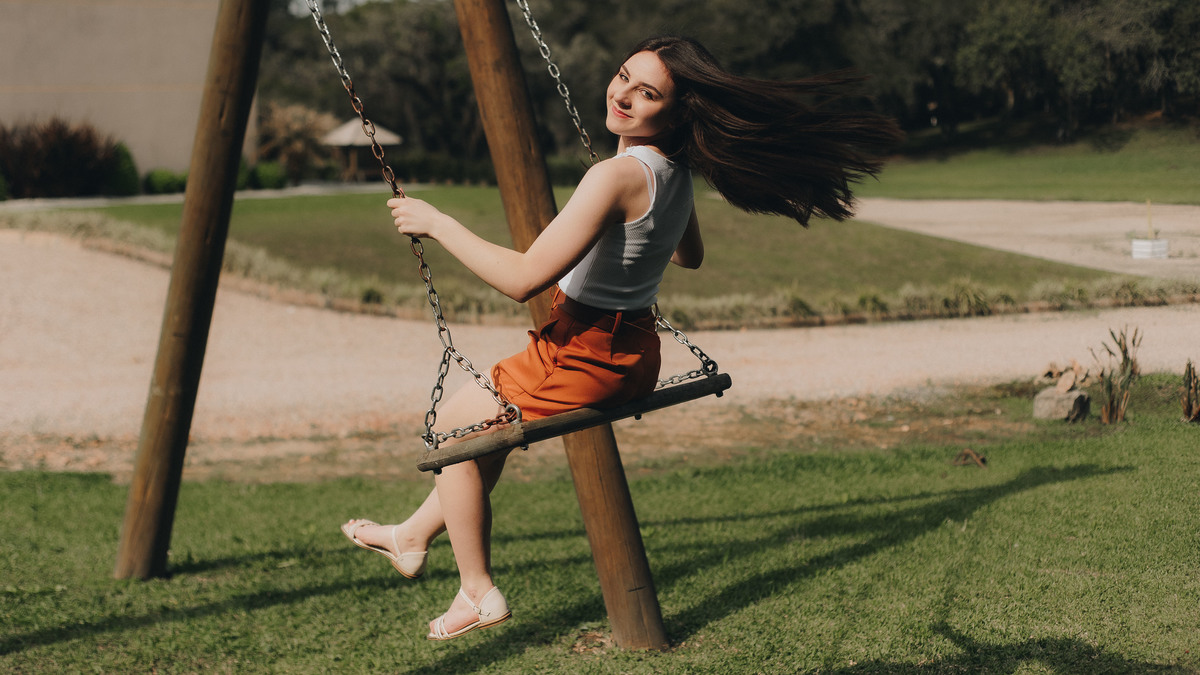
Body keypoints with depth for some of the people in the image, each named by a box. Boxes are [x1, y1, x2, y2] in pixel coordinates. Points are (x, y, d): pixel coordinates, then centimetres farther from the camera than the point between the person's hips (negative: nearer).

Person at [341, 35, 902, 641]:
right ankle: (415, 535, 45)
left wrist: (437, 223, -22)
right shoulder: (676, 171, 0)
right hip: (633, 352, 9)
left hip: (583, 357, -9)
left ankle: (478, 593, 22)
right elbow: (689, 256, 21)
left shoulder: (619, 176, -28)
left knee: (453, 426, 15)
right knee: (491, 414, 31)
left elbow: (524, 279, -30)